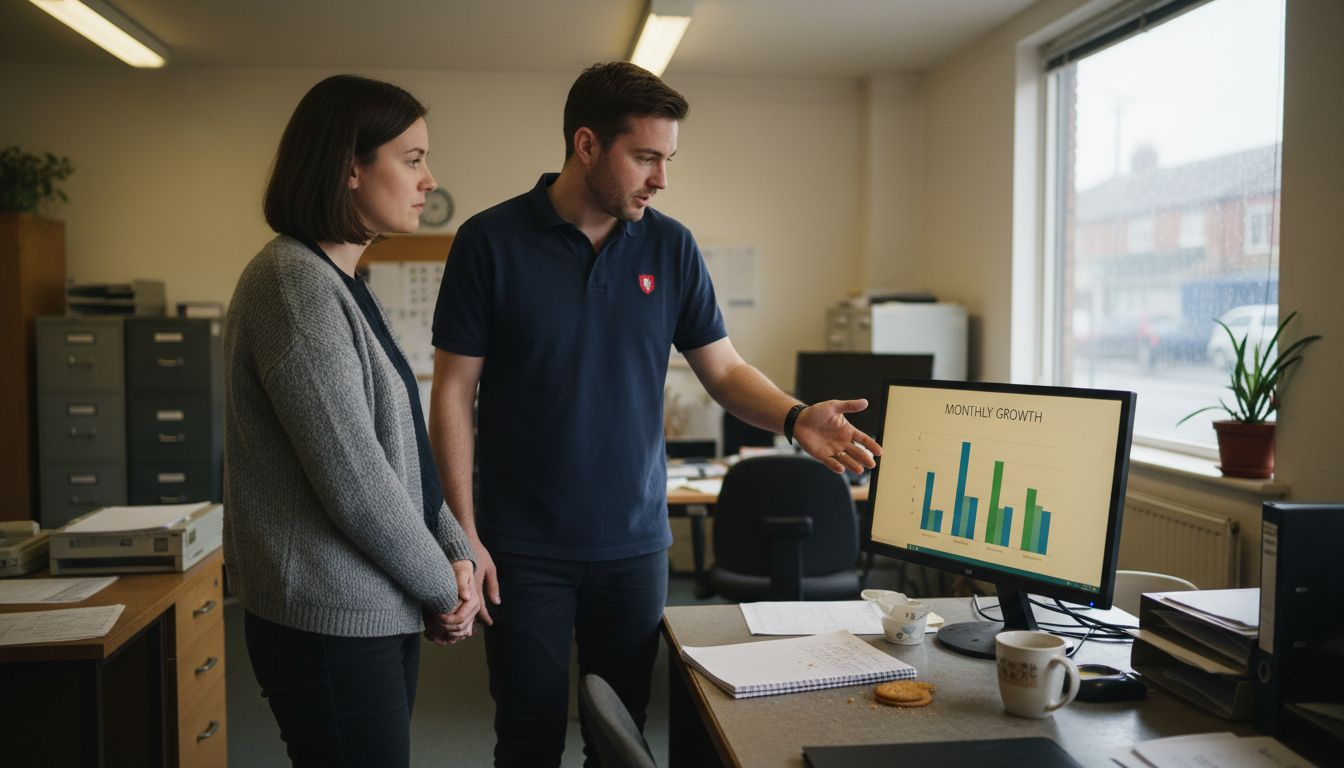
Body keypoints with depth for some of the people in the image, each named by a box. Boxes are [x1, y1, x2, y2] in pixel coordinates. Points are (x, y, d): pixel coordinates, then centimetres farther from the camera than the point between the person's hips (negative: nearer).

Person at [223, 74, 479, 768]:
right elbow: (354, 481, -21)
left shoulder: (341, 284, 12)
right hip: (331, 625, -9)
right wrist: (443, 588, -9)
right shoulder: (295, 282, -18)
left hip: (379, 611, 9)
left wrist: (456, 551, 2)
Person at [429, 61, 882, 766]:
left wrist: (793, 418, -17)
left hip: (634, 543, 3)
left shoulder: (670, 246, 1)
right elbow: (454, 393, -5)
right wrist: (465, 535, -9)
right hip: (526, 549, -2)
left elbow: (724, 369, 3)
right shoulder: (491, 241, -8)